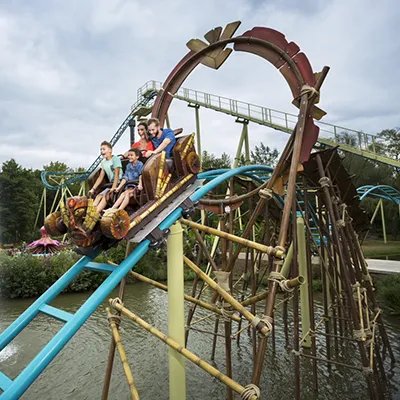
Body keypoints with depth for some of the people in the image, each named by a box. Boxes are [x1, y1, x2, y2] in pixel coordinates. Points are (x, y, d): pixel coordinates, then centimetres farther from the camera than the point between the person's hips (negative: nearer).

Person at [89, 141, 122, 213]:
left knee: (106, 195, -25)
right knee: (99, 196, -10)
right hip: (111, 184, 8)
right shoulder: (103, 162, 14)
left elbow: (117, 174, -17)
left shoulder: (115, 159, -7)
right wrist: (93, 188, 6)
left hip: (118, 184, -8)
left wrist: (113, 188, -26)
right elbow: (100, 177, 14)